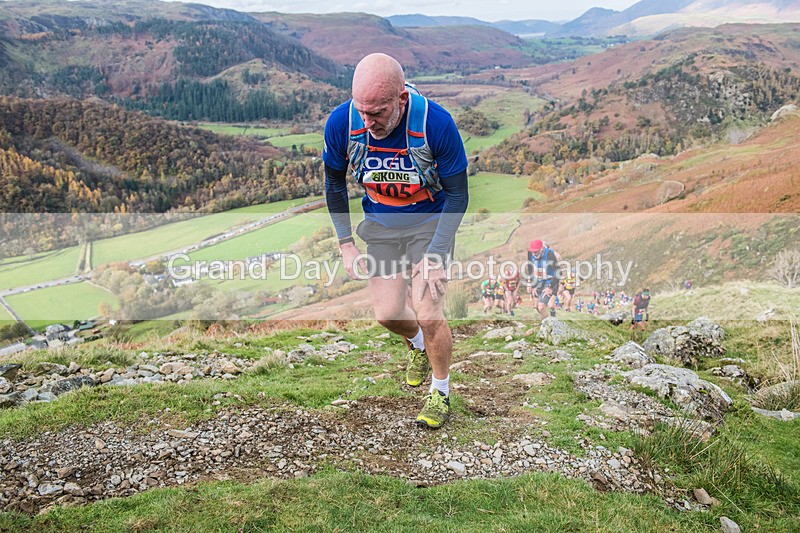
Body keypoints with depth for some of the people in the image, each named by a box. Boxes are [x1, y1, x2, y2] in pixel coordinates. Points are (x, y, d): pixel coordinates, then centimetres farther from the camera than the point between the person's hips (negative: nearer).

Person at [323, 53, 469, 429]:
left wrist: (434, 256, -23)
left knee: (427, 311, -13)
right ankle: (417, 344, 37)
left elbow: (457, 196, -17)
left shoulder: (436, 123, -29)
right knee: (387, 314, -1)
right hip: (380, 222, 3)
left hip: (431, 219, -3)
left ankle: (440, 392, 13)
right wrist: (346, 245, -5)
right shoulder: (341, 123, -21)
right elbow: (334, 185, -1)